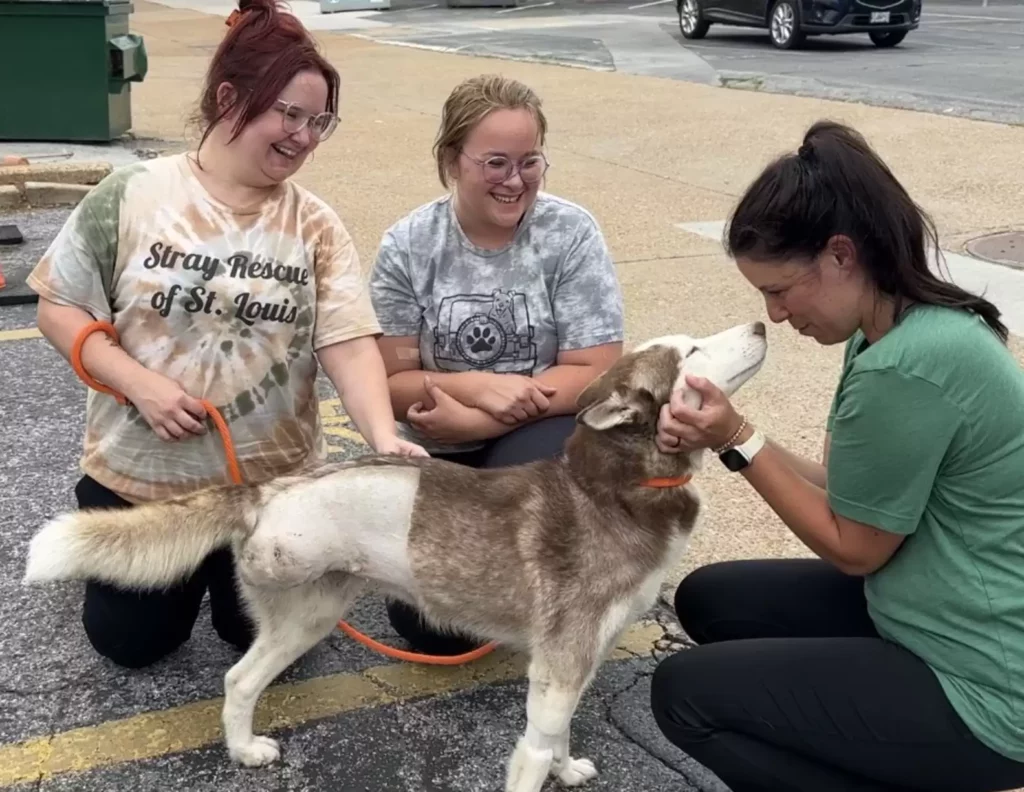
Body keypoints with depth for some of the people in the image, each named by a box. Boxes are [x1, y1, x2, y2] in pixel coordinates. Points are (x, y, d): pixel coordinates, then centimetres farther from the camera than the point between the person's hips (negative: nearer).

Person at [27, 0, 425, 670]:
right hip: (139, 473, 0)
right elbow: (60, 308, -5)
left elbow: (349, 341, -16)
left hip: (273, 479, 1)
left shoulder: (315, 227, -7)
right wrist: (140, 383, -19)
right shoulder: (133, 196, -10)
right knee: (128, 641, 11)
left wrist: (385, 437, -33)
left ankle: (224, 564, 40)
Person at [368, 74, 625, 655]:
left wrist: (474, 420, -23)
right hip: (438, 455, 2)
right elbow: (388, 384, -5)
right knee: (425, 623, -12)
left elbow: (594, 372, -14)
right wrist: (474, 385, -25)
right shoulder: (407, 246, -7)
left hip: (543, 437, -1)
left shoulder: (571, 233, -10)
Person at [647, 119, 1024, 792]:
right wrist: (720, 435, -7)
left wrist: (739, 441, -13)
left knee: (686, 694, -4)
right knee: (709, 599, 15)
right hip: (931, 615, 10)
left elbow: (852, 548, -16)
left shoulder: (906, 368, -28)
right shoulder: (907, 325, 2)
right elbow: (842, 490, 5)